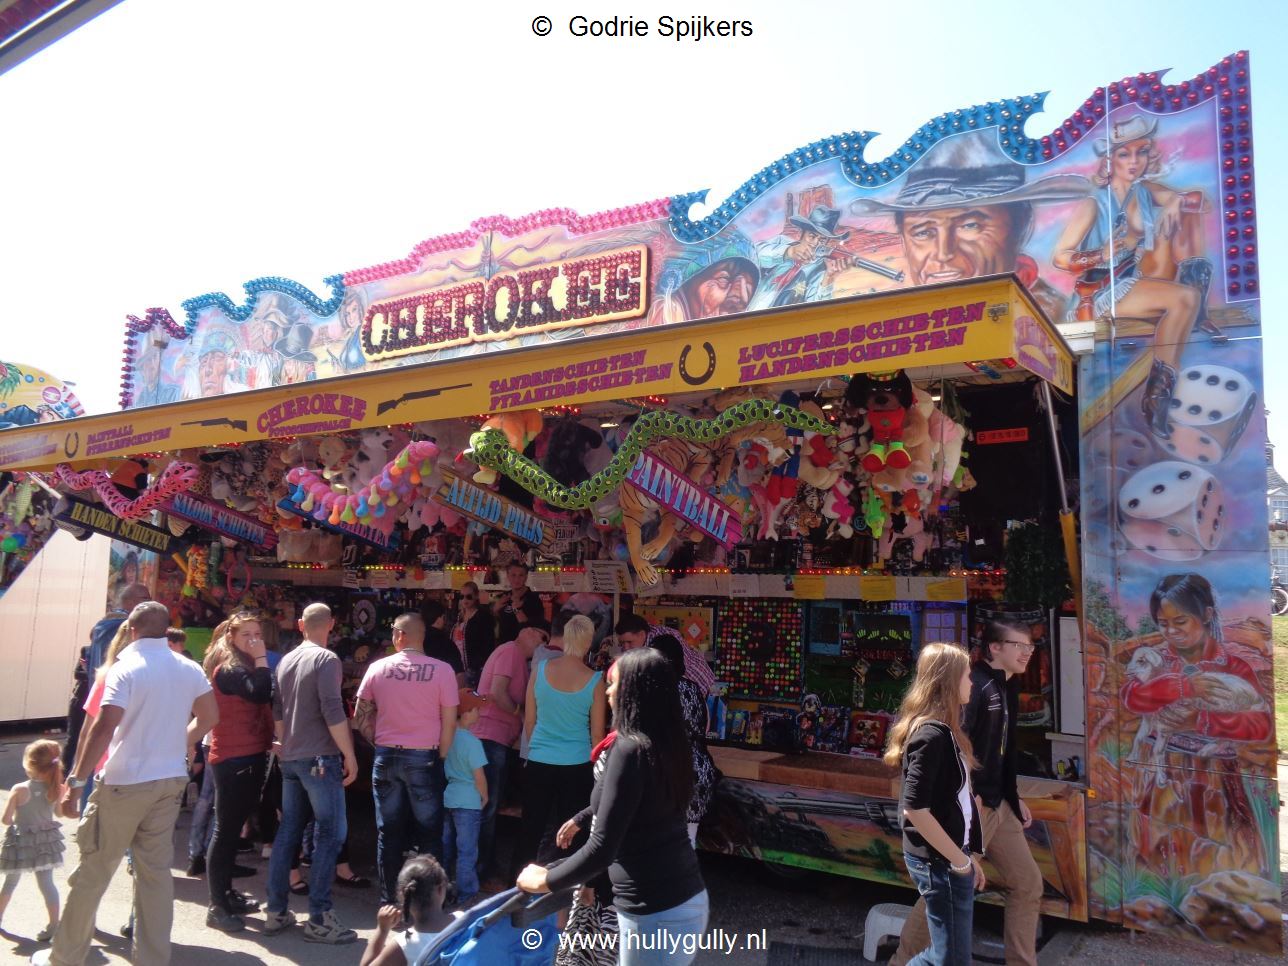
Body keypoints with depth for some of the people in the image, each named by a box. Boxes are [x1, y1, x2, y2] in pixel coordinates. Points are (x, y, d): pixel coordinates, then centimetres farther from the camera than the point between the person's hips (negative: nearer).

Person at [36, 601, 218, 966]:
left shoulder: (126, 668, -13)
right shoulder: (190, 669, 4)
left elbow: (104, 727, -21)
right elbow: (210, 717, 11)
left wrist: (76, 781, -17)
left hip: (125, 782, -5)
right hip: (171, 780, 5)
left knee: (93, 869, 10)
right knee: (156, 868, 11)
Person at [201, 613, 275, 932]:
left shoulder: (243, 667, 16)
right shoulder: (229, 669, -14)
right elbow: (260, 694, -30)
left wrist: (268, 741, 8)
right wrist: (261, 659, -21)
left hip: (248, 756, 10)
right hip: (234, 759, -10)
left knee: (233, 827, 17)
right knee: (226, 829, -4)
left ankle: (227, 893, 28)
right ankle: (217, 906, 3)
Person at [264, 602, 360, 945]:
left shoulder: (286, 661, 10)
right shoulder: (326, 659, -13)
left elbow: (278, 711, 18)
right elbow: (333, 712, -18)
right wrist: (350, 755, -12)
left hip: (290, 758, 8)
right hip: (320, 758, -8)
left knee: (288, 831, 13)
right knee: (331, 832, -2)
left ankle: (276, 911, 18)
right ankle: (319, 918, -2)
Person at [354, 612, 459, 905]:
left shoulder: (377, 668, -2)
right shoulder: (441, 670, -10)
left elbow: (361, 719, 5)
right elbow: (449, 722, -8)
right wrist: (440, 758, 4)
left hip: (386, 758, 3)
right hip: (424, 758, -2)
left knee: (388, 833, 13)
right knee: (428, 834, 9)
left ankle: (388, 900, 22)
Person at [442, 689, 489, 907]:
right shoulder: (472, 742, -20)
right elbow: (479, 776, -16)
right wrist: (484, 797, 1)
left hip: (444, 798, 6)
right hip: (467, 802, -6)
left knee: (444, 847, 18)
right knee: (467, 851, 5)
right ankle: (466, 895, 12)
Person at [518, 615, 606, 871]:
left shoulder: (540, 670, -5)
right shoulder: (595, 681, -10)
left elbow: (529, 721, 4)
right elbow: (597, 733, -3)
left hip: (538, 763, 2)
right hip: (577, 766, -2)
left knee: (531, 828, 16)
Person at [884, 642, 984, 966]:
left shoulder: (940, 730, 8)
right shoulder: (932, 734, -21)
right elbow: (915, 809, -26)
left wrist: (968, 855, 12)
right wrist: (960, 860, -17)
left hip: (946, 858, 9)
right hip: (941, 861, -9)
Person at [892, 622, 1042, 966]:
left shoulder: (1007, 687, 12)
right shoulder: (975, 685, -18)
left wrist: (1014, 795, 19)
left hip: (999, 805, 10)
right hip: (970, 807, -9)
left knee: (1028, 882, 15)